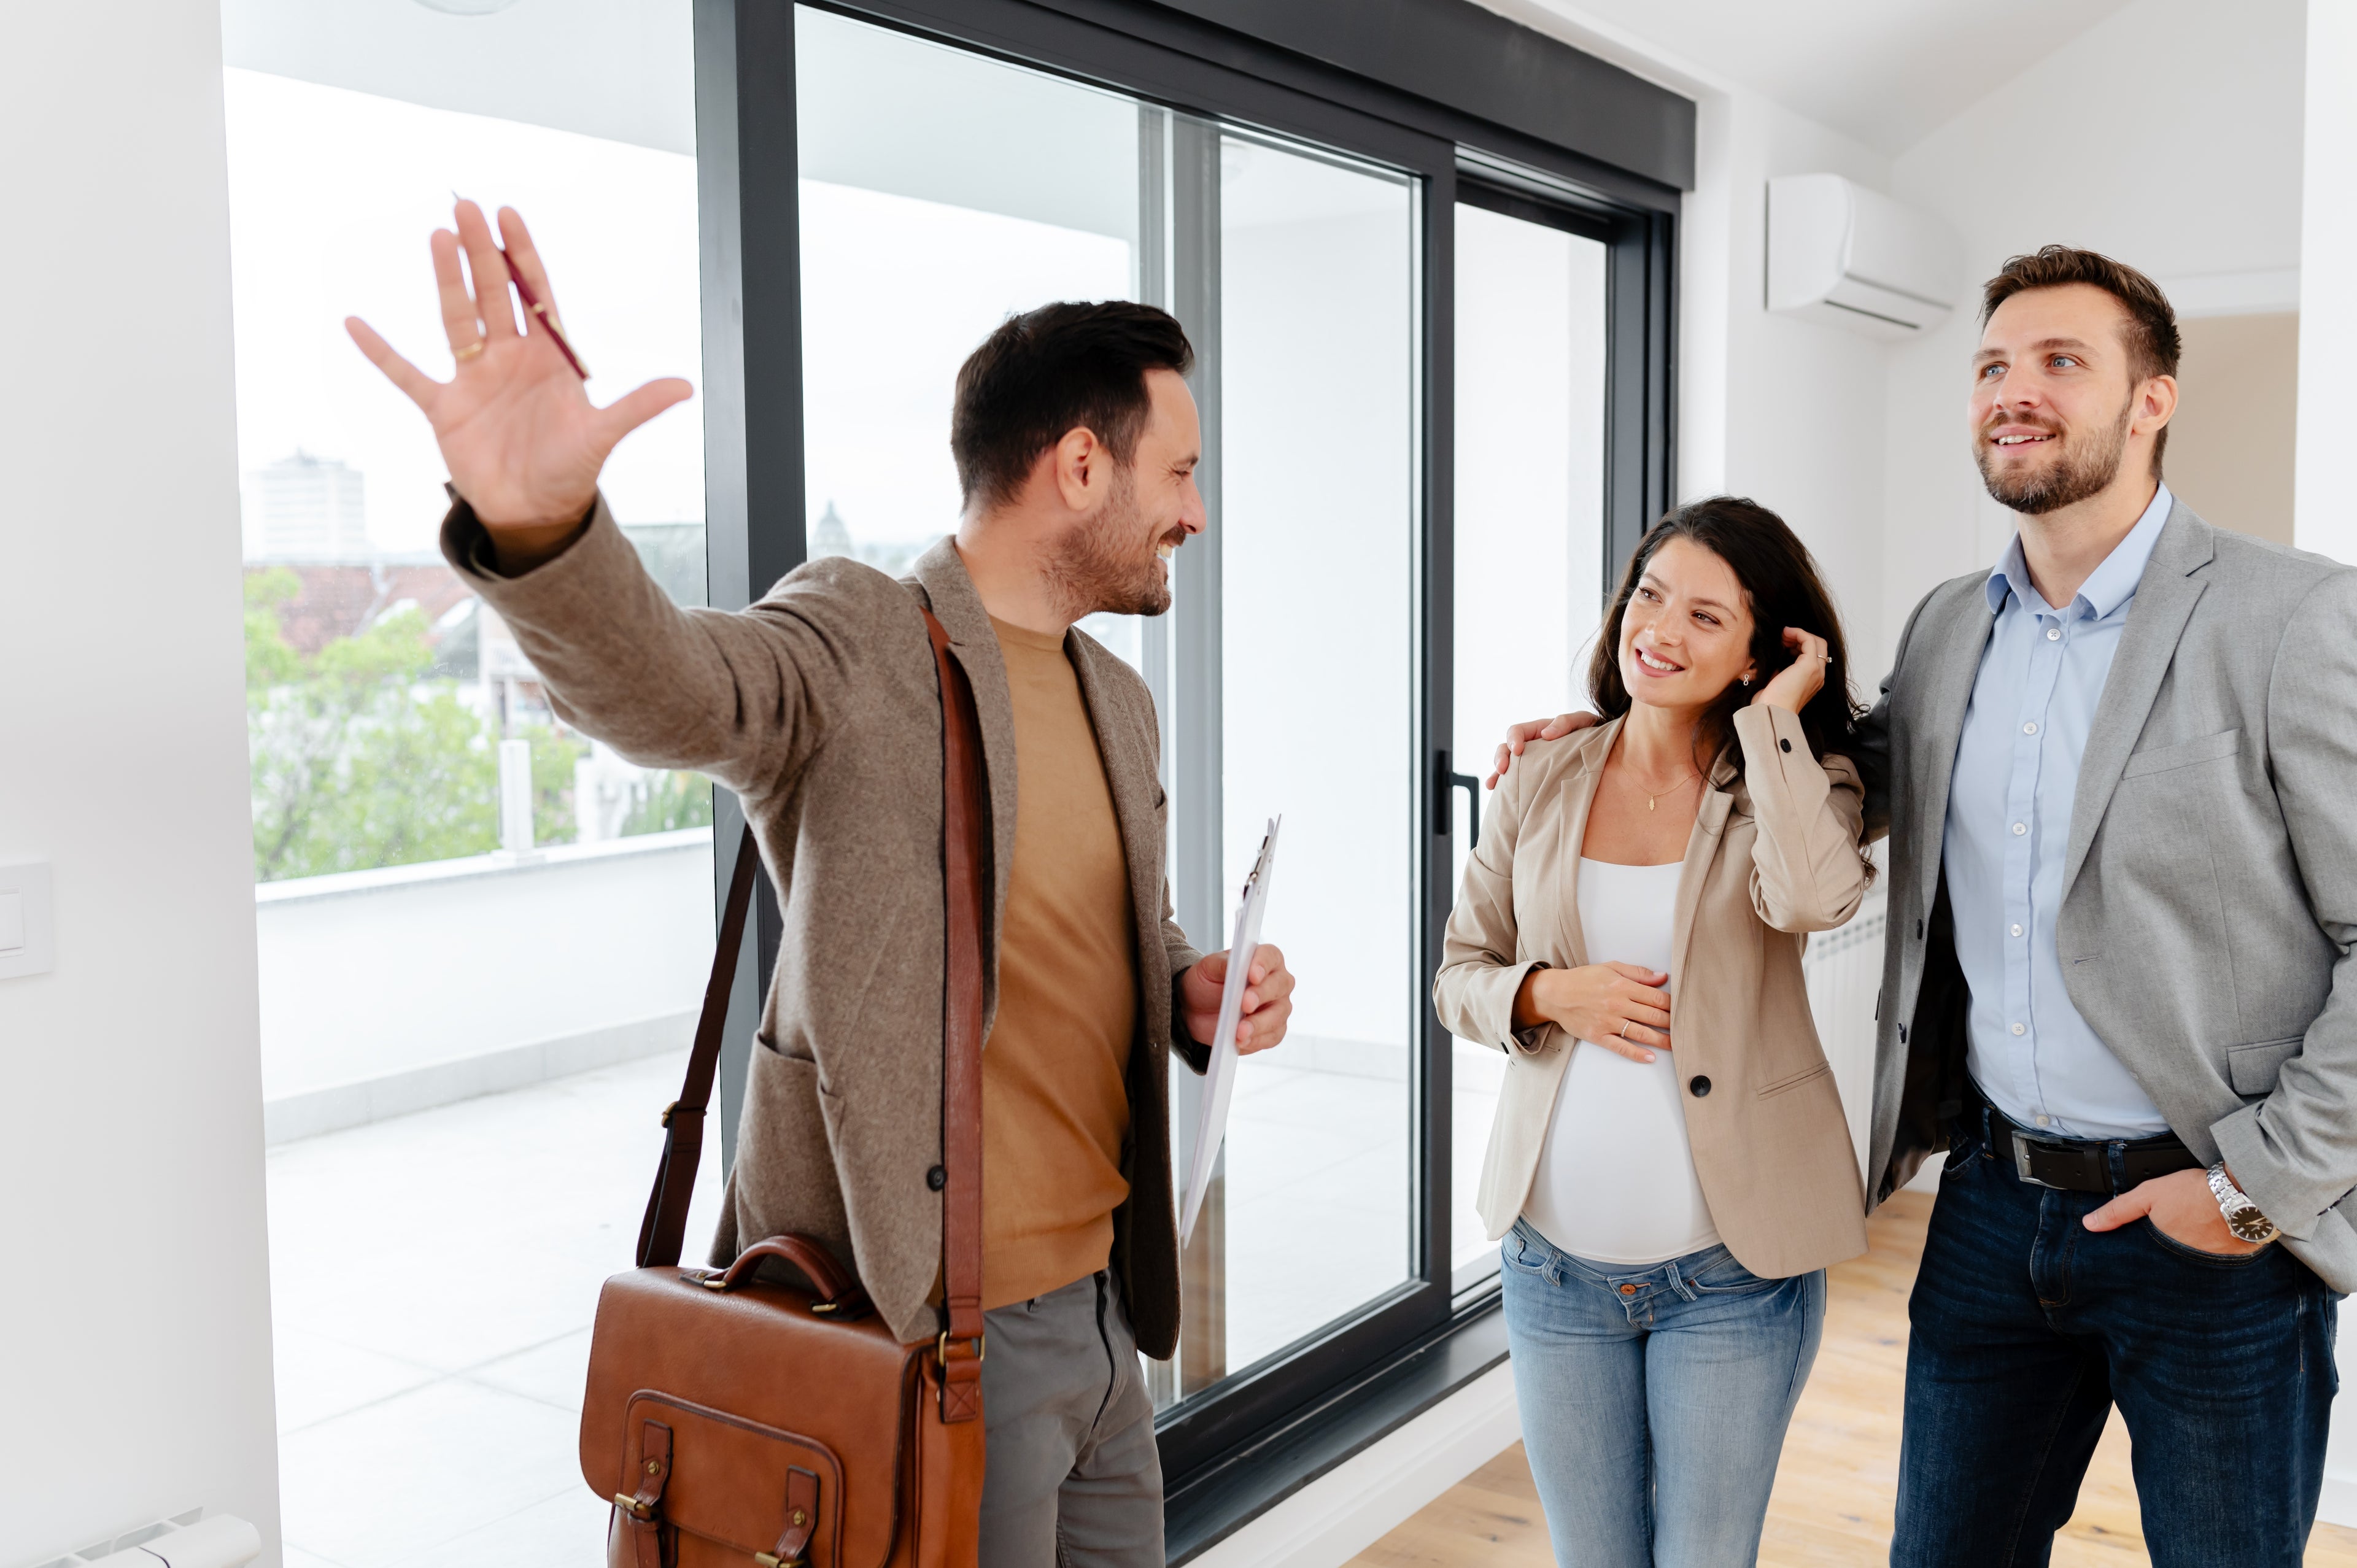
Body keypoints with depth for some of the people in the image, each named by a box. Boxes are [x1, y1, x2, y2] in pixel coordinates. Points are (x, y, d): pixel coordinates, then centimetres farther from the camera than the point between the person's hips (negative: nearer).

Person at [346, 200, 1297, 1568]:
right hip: (936, 1329, -8)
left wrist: (1194, 990, 1)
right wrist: (537, 526, -54)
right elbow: (666, 686, -33)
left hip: (1105, 1303, 8)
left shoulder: (1120, 701, 11)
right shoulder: (861, 645, -13)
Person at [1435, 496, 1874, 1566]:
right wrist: (1548, 994, -13)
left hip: (1730, 1270, -2)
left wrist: (1773, 714, -18)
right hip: (1555, 1260, 3)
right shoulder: (1543, 783, 2)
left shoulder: (1798, 783, -4)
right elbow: (1458, 976, 8)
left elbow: (1814, 895, -28)